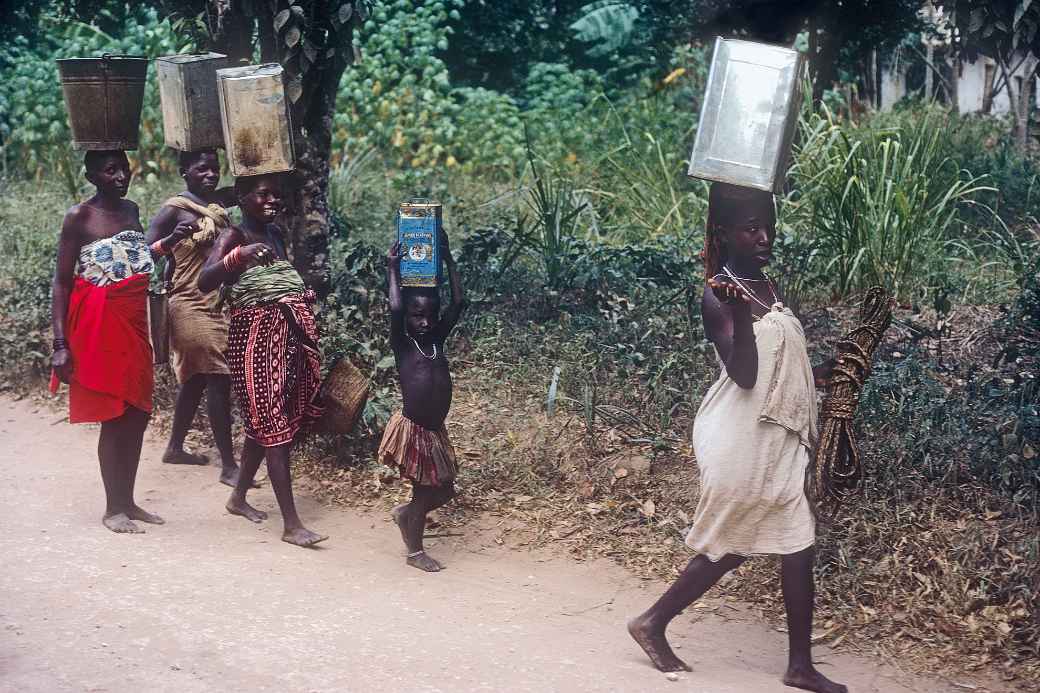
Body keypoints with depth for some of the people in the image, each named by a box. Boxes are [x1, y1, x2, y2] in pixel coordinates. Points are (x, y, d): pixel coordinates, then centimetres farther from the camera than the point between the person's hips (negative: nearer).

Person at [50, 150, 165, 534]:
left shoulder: (131, 210, 11)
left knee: (137, 415, 8)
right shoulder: (79, 217, -7)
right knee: (113, 416, -3)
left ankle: (128, 502, 20)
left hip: (134, 325, 6)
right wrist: (61, 344, -16)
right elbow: (62, 281, -10)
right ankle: (113, 509, 7)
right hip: (99, 325, -6)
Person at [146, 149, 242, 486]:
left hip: (217, 305, 8)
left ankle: (175, 448, 32)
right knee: (219, 379, -9)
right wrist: (172, 239, -34)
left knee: (196, 378, 17)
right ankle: (228, 466, -6)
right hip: (193, 307, -8)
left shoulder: (220, 201, 9)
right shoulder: (175, 209, -11)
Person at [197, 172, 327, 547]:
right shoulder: (233, 237, -10)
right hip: (255, 337, -8)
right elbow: (204, 283, -25)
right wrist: (238, 256, -41)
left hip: (285, 334, 8)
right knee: (275, 427, -10)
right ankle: (292, 524, -10)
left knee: (262, 422, 17)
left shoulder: (275, 233, 13)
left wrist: (302, 295, 6)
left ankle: (238, 497, 34)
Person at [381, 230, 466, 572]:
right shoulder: (403, 345, -8)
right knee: (424, 490, 6)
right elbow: (394, 308, -24)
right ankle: (414, 550, 25)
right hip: (411, 429, -6)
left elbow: (458, 303, -1)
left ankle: (406, 513, 42)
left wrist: (447, 257, -3)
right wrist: (393, 268, -15)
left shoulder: (437, 339, 5)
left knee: (444, 490, 15)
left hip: (436, 431, 6)